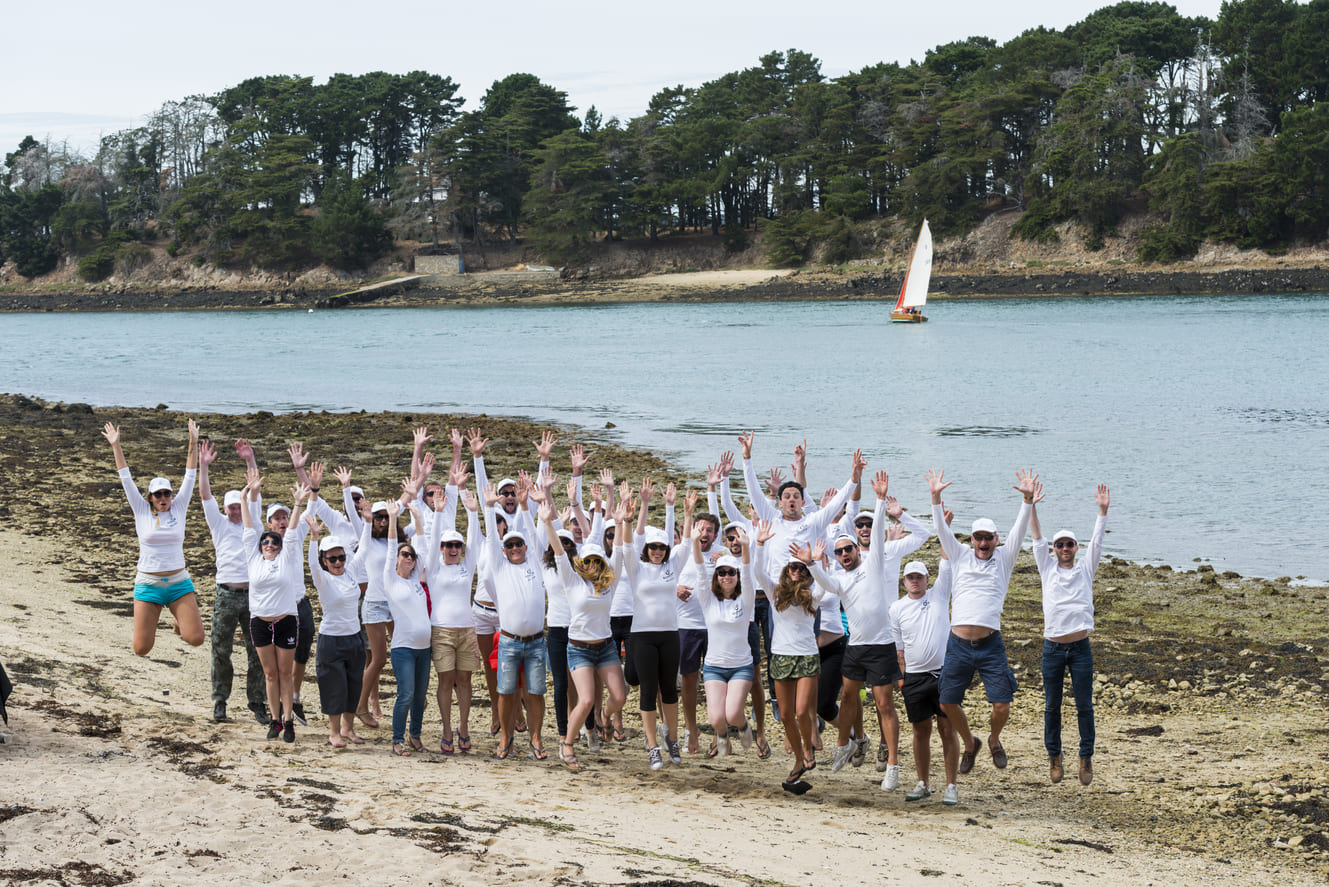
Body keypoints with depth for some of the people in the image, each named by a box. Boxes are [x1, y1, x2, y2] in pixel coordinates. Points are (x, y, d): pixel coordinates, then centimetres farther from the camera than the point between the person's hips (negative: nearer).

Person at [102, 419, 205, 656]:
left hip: (178, 583, 1)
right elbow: (126, 478, 1)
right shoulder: (141, 511, 2)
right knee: (141, 649, -4)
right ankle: (149, 626, 34)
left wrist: (193, 443, -1)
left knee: (195, 639, -12)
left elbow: (190, 475, 3)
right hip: (148, 584, -1)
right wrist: (115, 446, -2)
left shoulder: (178, 508, 4)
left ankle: (180, 620, 25)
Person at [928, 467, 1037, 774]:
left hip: (990, 645, -2)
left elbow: (1019, 531, -1)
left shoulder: (1003, 559, 9)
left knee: (1002, 705, -9)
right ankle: (969, 743, 30)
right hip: (959, 644, 2)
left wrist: (1027, 499, -14)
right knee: (947, 703, 3)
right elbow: (941, 529, 5)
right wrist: (936, 498, -8)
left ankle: (994, 740, 23)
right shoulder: (961, 556, 12)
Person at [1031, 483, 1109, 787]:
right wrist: (1031, 506, -7)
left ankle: (1086, 758, 11)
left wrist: (1103, 510, -12)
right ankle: (1054, 756, 19)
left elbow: (1096, 541, -1)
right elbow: (1037, 539, 2)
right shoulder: (1048, 568, 8)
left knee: (1084, 706, 2)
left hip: (1081, 647, 0)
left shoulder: (1085, 569, 8)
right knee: (1052, 706, 7)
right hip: (1053, 648, 0)